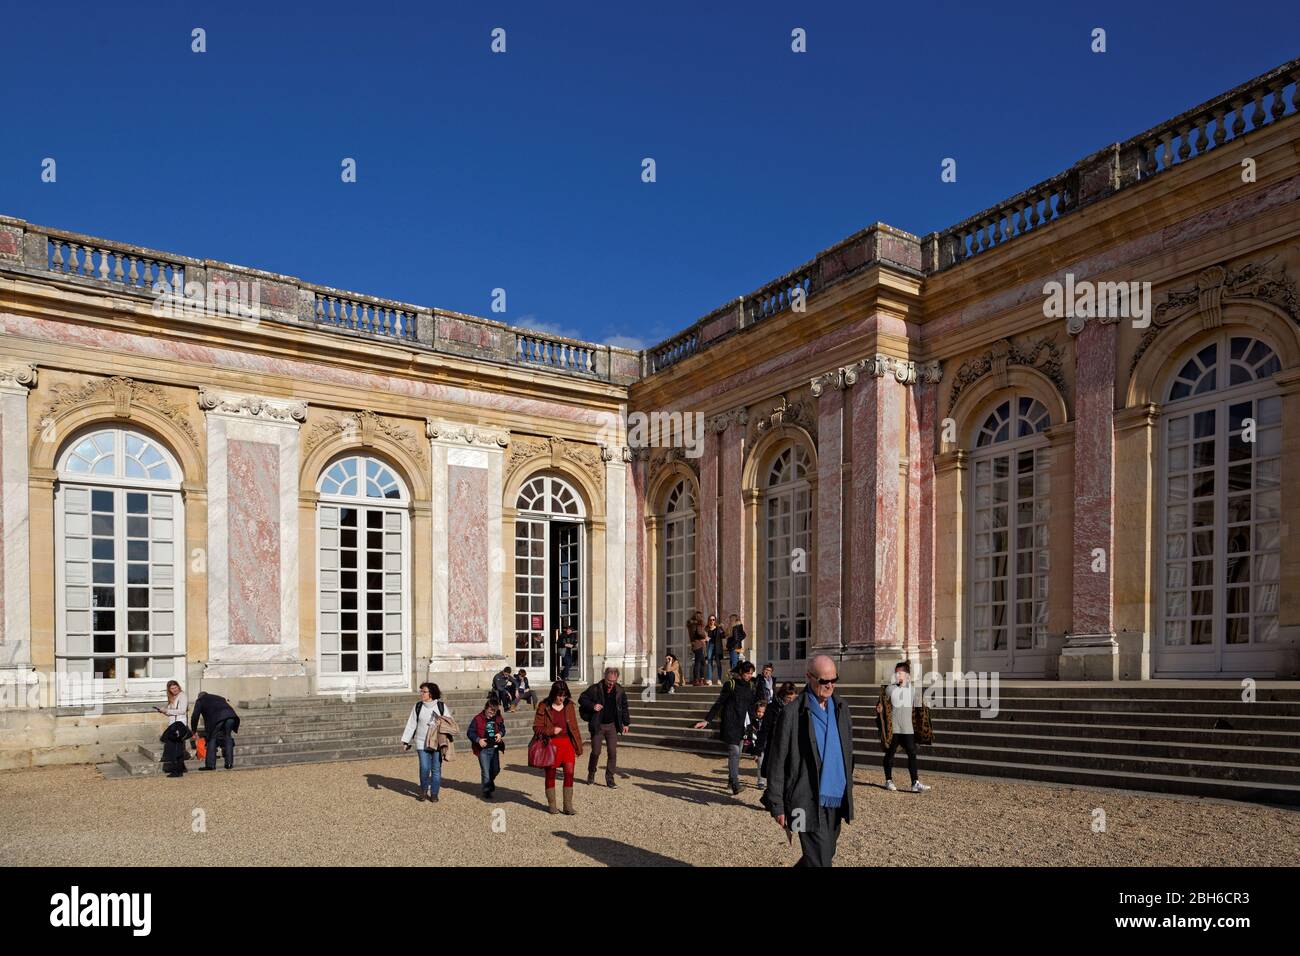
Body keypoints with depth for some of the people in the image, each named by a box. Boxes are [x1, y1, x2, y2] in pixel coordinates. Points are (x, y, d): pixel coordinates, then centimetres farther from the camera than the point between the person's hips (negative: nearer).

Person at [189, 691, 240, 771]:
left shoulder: (200, 700, 26)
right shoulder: (218, 697, 39)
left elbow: (195, 716, 18)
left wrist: (194, 731, 28)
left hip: (216, 718, -4)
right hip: (230, 716, 4)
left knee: (212, 739, 8)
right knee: (227, 737, 16)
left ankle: (210, 765, 4)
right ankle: (229, 763, 13)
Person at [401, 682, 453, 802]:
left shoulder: (441, 706, 0)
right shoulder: (418, 707, 4)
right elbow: (411, 725, 7)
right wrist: (405, 741, 4)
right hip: (422, 743, 0)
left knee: (436, 769, 3)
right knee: (424, 768, -7)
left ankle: (434, 794, 16)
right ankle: (424, 790, 17)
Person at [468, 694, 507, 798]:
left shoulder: (498, 719, 1)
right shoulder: (478, 719, -12)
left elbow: (502, 728, 14)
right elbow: (470, 732, -8)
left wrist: (500, 733, -8)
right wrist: (478, 740, -22)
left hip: (494, 748, 4)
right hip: (483, 749, -4)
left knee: (496, 769, 14)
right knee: (485, 771, -1)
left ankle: (490, 781, 45)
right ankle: (486, 791, 15)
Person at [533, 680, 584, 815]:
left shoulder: (569, 706, 5)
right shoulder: (544, 707, -5)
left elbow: (574, 727, 10)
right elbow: (536, 728, -4)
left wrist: (578, 747, 10)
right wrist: (552, 731, -18)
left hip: (567, 743, 2)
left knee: (569, 772, -6)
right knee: (550, 774, 7)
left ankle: (568, 805, 2)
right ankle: (551, 805, 21)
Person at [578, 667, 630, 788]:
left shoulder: (620, 690, 1)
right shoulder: (595, 689, -10)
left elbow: (624, 707, 13)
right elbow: (582, 699, -4)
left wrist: (625, 723, 12)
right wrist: (592, 706, -20)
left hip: (612, 726, 3)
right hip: (597, 725, -3)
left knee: (613, 752, -2)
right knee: (596, 752, 0)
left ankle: (610, 779, 7)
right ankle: (591, 774, 25)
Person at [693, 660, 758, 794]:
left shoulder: (750, 686, 12)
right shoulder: (731, 684, -6)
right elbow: (718, 703, -5)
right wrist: (707, 720, -8)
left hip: (743, 724, 6)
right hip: (731, 723, -6)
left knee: (737, 752, 8)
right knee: (734, 752, -13)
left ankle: (732, 779, 21)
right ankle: (735, 784, -15)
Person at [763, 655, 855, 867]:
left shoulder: (841, 707, 7)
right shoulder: (792, 712, -12)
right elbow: (777, 761, -8)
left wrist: (848, 792, 17)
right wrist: (777, 805, -8)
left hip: (836, 800, 7)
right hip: (808, 802, -6)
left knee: (826, 855, 18)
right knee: (820, 861, -7)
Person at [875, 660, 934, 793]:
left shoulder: (912, 690, 5)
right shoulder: (889, 689, -1)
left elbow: (919, 707, 13)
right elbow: (881, 705, 5)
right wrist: (879, 708, -13)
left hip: (908, 728, 1)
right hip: (893, 728, -1)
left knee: (912, 753, -5)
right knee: (890, 753, 7)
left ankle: (915, 783, -3)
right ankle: (889, 781, 18)